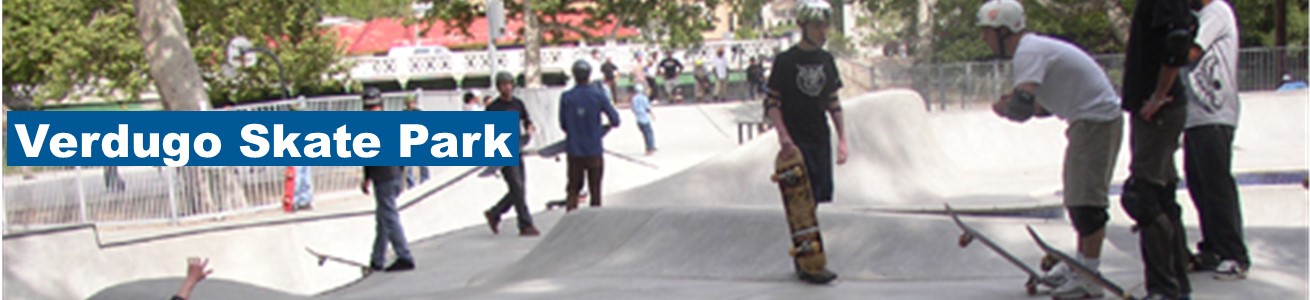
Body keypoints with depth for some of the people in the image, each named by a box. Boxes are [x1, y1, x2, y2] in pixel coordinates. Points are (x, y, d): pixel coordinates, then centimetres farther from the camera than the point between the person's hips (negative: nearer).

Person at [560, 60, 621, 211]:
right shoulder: (598, 95, -8)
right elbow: (615, 120, -7)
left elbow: (563, 125, 3)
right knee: (595, 190, 11)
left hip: (574, 151, 1)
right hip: (594, 151, -1)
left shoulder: (566, 97, -5)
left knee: (573, 188, 9)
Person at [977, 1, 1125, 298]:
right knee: (1076, 196, 16)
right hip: (1089, 119, 11)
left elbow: (1022, 107, -30)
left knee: (1086, 198, -10)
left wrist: (1003, 108, -8)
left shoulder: (1028, 52, -18)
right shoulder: (1034, 48, 14)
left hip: (1097, 120, -11)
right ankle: (1080, 265, 26)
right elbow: (1047, 105, 17)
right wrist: (1015, 104, 1)